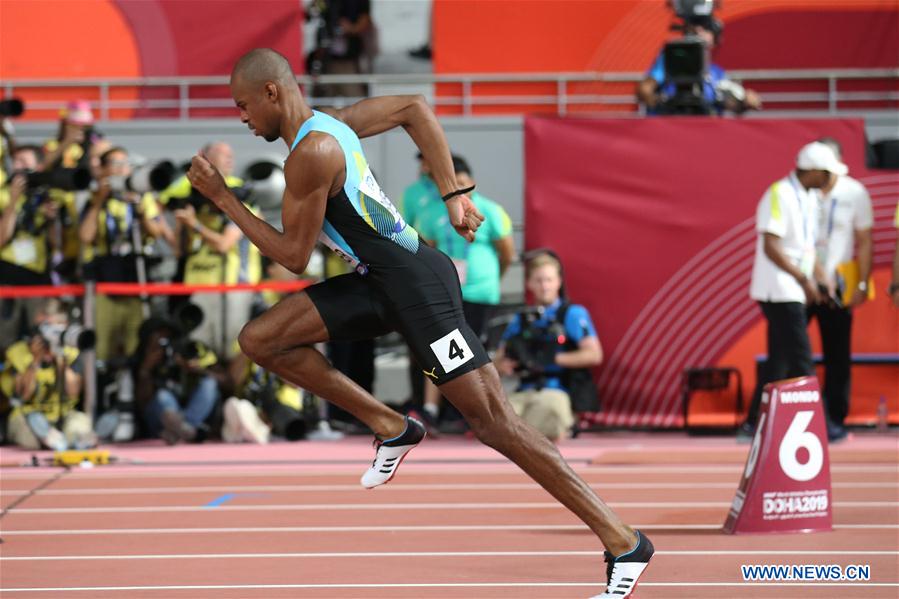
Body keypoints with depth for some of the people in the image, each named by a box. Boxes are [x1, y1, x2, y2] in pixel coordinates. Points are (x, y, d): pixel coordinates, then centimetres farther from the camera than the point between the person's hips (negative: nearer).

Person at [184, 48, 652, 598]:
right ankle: (393, 429, 13)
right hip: (380, 281, 10)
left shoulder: (311, 153, -18)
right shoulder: (328, 123, 12)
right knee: (260, 341, 6)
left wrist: (223, 197, -5)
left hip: (415, 283, -10)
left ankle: (623, 542, -9)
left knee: (492, 420, -11)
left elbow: (294, 256, -12)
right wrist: (453, 195, 19)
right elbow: (415, 108, 23)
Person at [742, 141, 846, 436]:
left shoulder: (809, 199, 14)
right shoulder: (780, 196, -15)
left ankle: (754, 423, 13)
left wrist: (822, 279, 13)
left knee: (781, 359, 10)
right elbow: (771, 247, -21)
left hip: (794, 292, 10)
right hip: (779, 291, -10)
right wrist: (804, 278, -21)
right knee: (801, 359, -9)